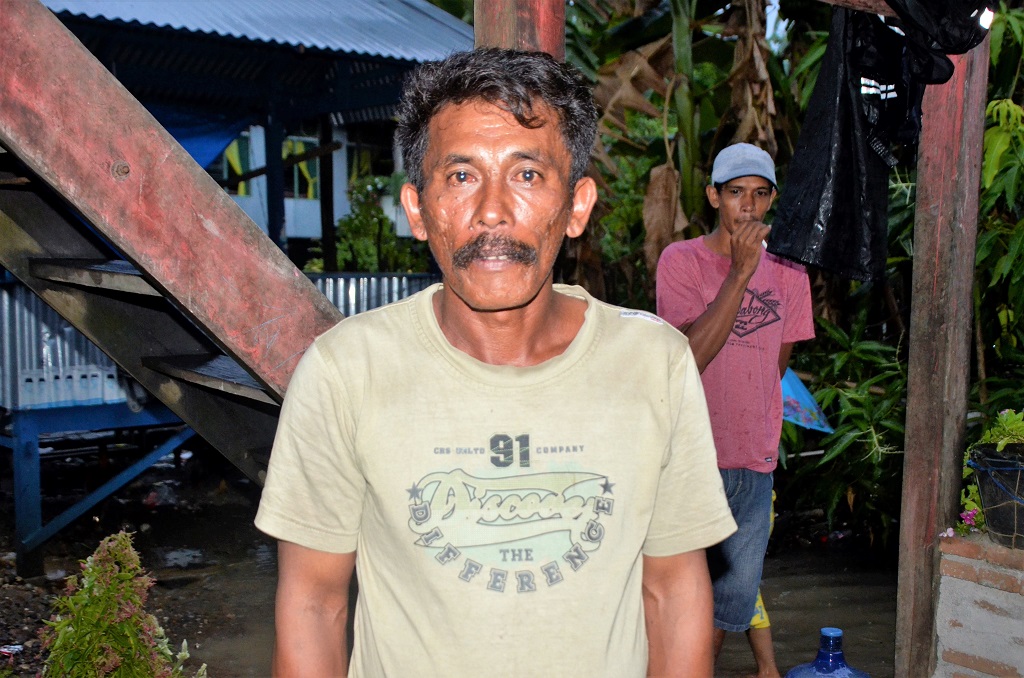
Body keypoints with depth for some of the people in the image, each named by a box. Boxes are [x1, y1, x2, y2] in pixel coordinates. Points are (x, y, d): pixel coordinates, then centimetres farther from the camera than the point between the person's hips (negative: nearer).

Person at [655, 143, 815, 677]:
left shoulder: (788, 274, 8)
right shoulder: (681, 260, -6)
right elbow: (691, 357, -19)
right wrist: (740, 272, -20)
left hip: (754, 465, 5)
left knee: (728, 603, 13)